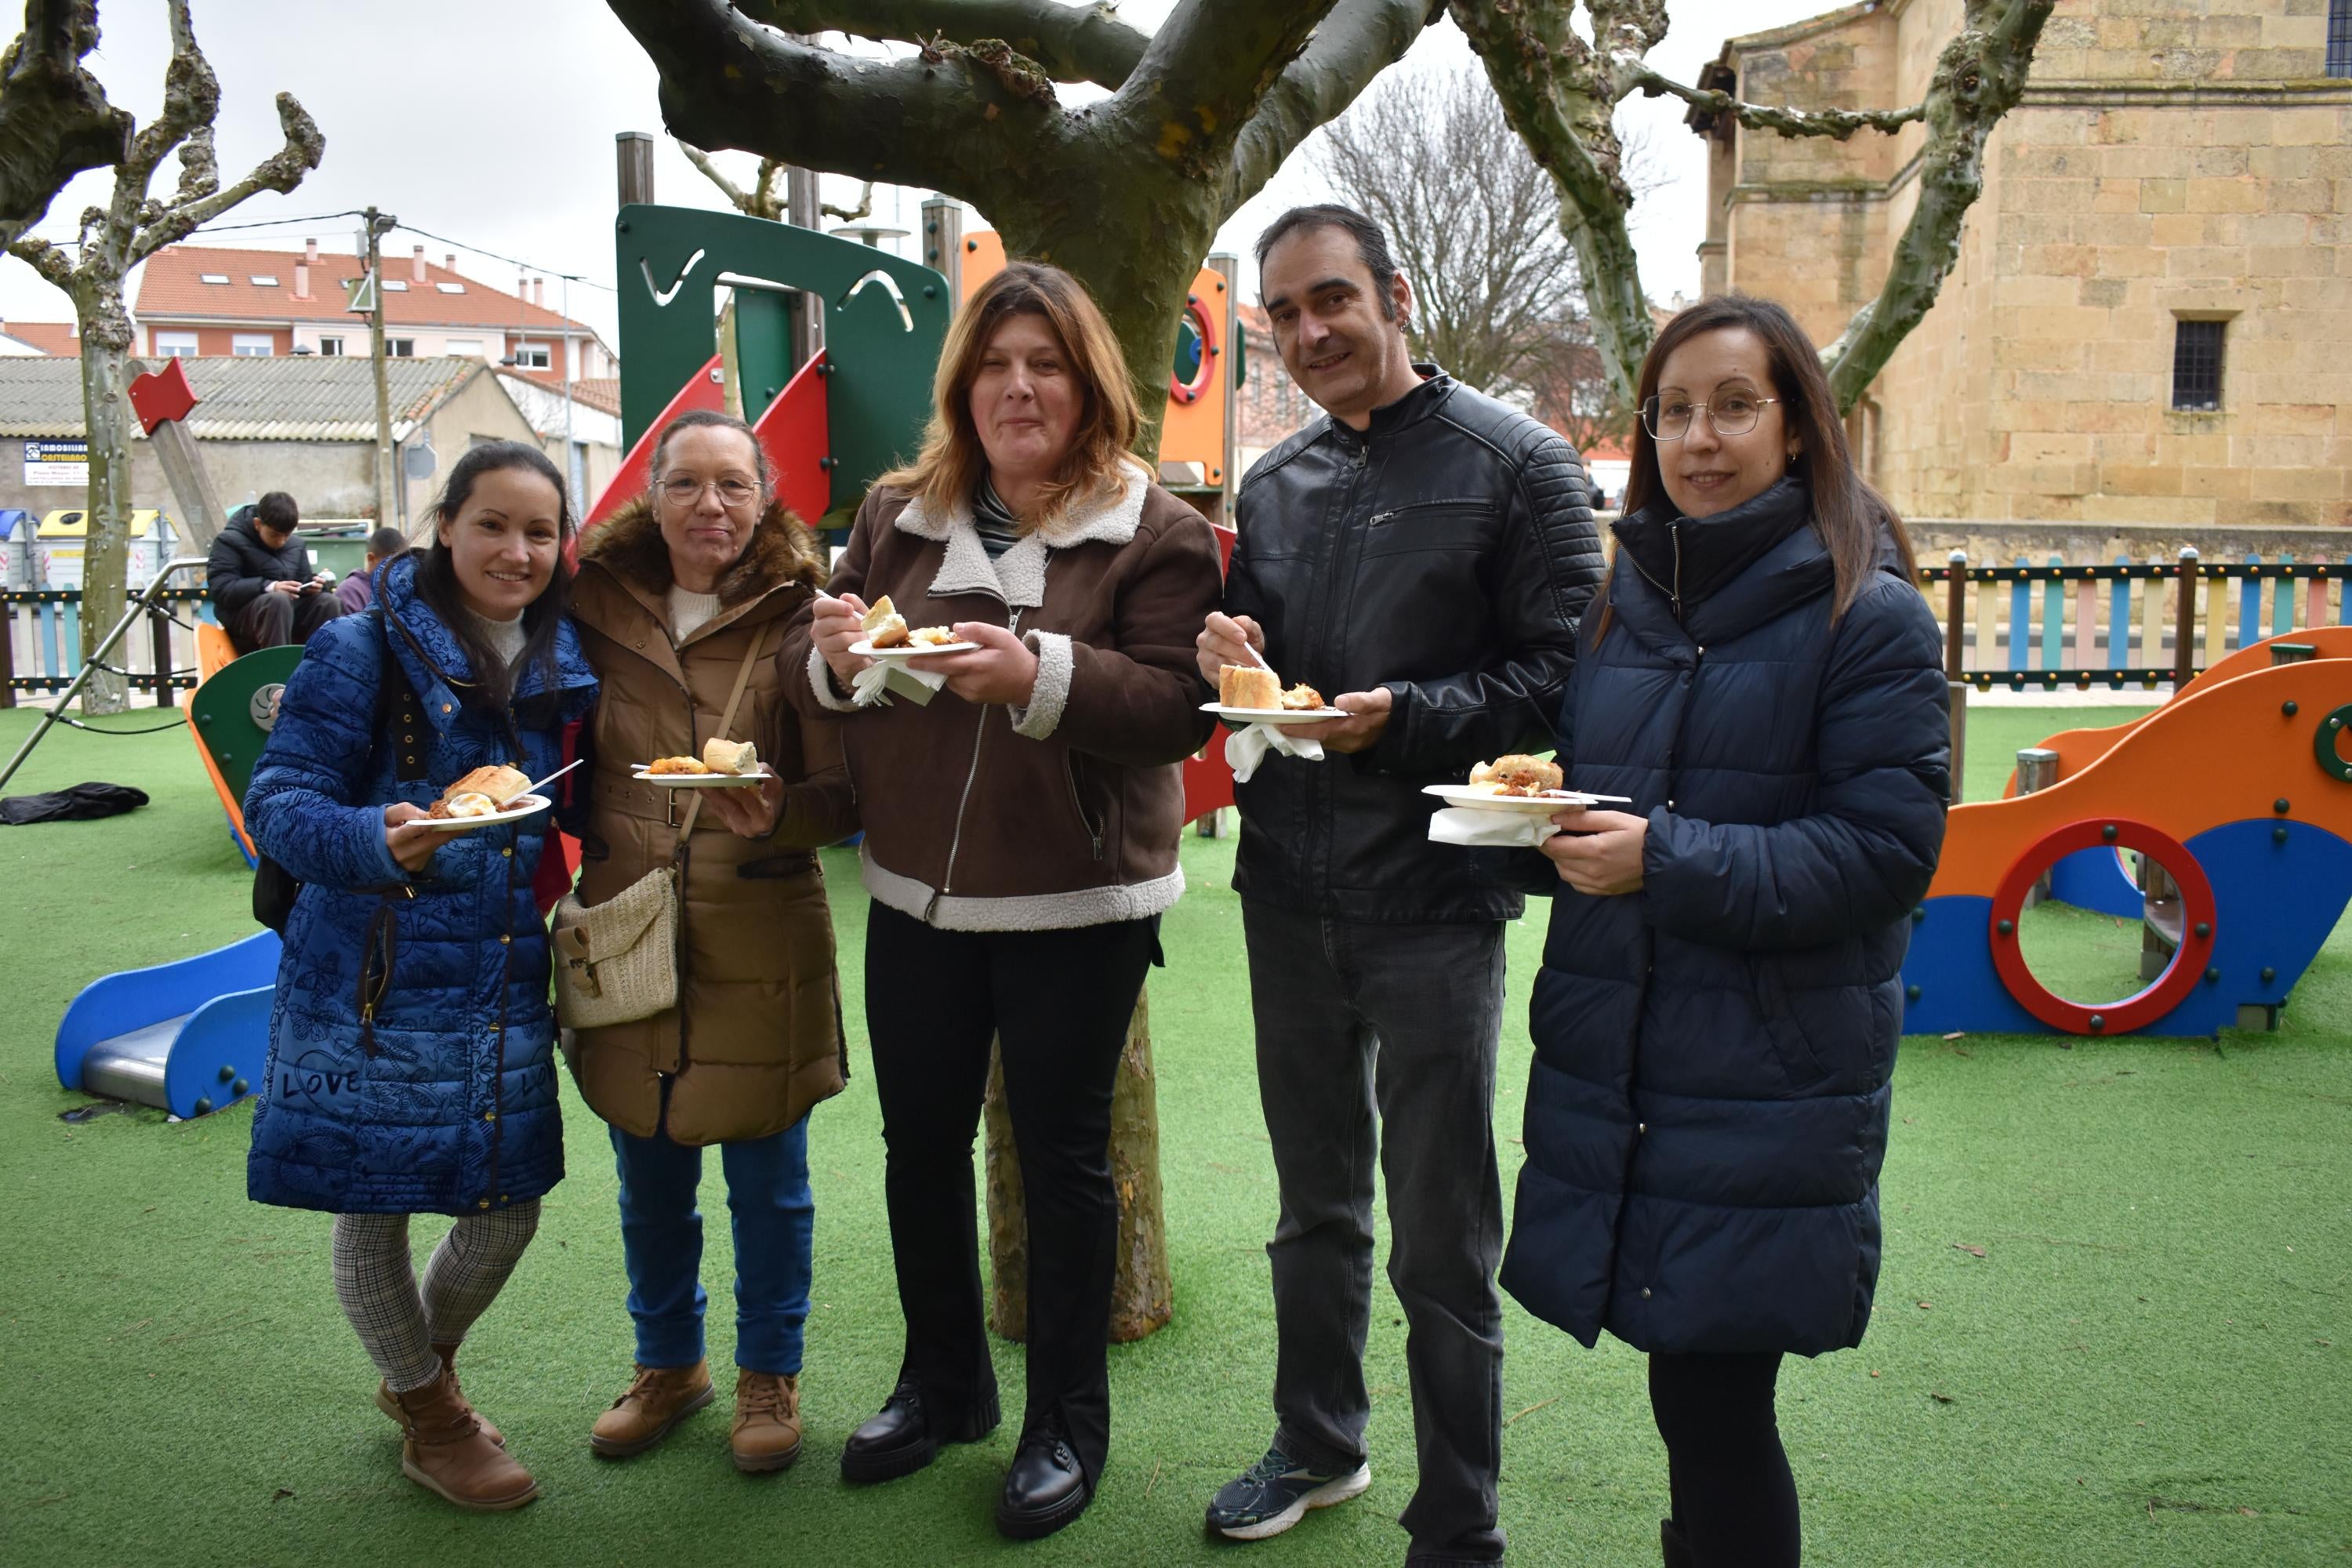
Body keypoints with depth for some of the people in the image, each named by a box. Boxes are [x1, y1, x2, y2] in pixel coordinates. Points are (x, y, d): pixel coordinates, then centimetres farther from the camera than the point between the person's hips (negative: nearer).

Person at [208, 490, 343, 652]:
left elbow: (303, 579, 17)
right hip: (242, 613, -5)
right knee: (278, 600, -37)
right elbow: (220, 589, -16)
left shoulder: (295, 545, 12)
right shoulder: (230, 542, -5)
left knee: (328, 602, -21)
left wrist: (312, 583, -10)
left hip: (289, 612, 6)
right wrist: (269, 587, -29)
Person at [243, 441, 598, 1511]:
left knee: (507, 1210, 12)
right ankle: (429, 1416, 36)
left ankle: (421, 1364, 44)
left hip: (505, 987, 5)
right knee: (374, 1212, 10)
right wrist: (377, 841, -33)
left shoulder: (563, 667, 5)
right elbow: (279, 800, -14)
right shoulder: (364, 650, -9)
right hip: (377, 985, -4)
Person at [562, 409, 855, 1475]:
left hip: (760, 940, -3)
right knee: (650, 1179, 17)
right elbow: (569, 767, 14)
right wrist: (581, 844, -2)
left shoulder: (799, 618, -7)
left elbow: (843, 795, -9)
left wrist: (777, 814, -28)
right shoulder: (599, 606, 3)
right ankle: (667, 1362, 39)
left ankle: (768, 1373, 32)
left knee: (766, 1180, 11)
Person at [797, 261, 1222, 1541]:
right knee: (920, 1143, 15)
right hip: (917, 895, 5)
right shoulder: (898, 514, 7)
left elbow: (1178, 708, -16)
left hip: (1077, 905, -4)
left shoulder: (1154, 532, -7)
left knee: (1062, 1156, 8)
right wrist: (836, 653, -13)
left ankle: (1067, 1423, 27)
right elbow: (826, 682, 11)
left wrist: (1042, 677, -29)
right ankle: (942, 1385, 38)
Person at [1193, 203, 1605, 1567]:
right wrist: (1231, 659, -3)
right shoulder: (1277, 483, 12)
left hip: (1433, 902, -5)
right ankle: (1319, 1445, 40)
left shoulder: (1517, 465, -6)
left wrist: (1402, 717, -23)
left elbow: (1561, 675, -12)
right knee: (1317, 1203, 21)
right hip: (1290, 892, 6)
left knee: (1443, 1247, 4)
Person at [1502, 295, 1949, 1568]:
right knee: (1695, 1393, 14)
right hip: (1615, 1057, 5)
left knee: (1711, 1403, 0)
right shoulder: (1626, 598, 12)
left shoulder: (1868, 616, -7)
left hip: (1769, 1078, -5)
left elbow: (1886, 850, -14)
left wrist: (1667, 860, -22)